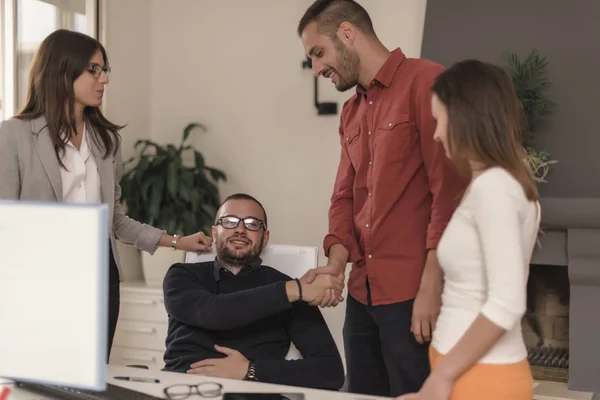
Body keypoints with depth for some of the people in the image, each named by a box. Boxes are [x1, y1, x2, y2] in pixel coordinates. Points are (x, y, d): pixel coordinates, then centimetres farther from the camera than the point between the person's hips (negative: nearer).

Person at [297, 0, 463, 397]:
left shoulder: (425, 82, -8)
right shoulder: (351, 112, 17)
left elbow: (449, 190, -14)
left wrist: (431, 287, -17)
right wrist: (337, 260, -2)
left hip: (415, 297, -7)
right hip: (362, 294, 7)